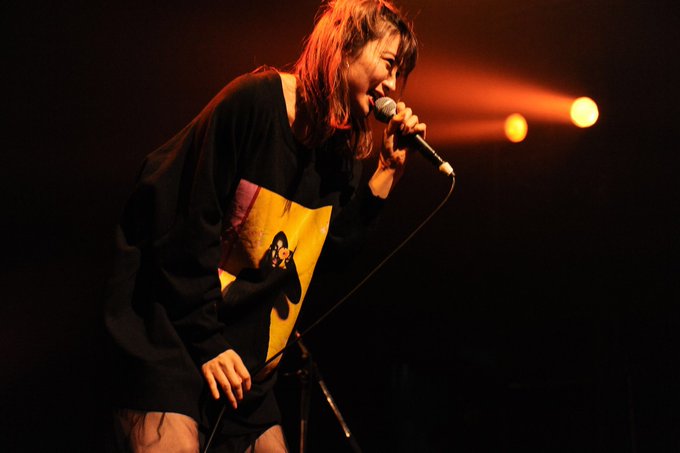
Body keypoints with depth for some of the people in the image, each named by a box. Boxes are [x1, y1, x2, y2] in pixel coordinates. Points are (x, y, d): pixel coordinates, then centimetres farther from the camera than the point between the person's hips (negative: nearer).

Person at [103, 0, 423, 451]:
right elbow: (186, 222, -18)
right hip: (170, 340, -8)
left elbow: (335, 248, 6)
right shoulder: (256, 100, -16)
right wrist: (205, 341, -16)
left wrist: (389, 168, -1)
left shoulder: (339, 146, 8)